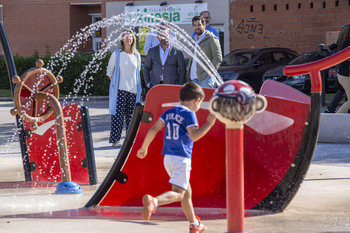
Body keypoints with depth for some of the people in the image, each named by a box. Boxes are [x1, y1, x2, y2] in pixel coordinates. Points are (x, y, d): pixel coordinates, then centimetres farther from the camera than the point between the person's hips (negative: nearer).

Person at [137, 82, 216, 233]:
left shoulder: (169, 113, 12)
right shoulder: (189, 114, -8)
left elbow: (154, 129, 6)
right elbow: (194, 136, -19)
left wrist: (144, 148, 12)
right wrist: (209, 123, -14)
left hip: (168, 157, 8)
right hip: (181, 158, -8)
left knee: (187, 192, 19)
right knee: (177, 193, -12)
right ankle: (153, 201, -37)